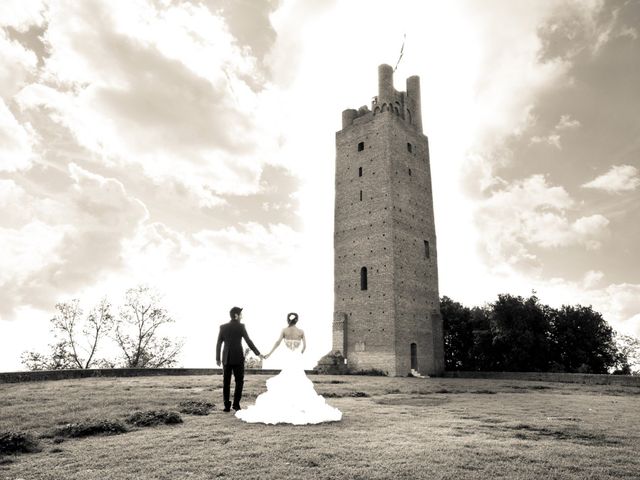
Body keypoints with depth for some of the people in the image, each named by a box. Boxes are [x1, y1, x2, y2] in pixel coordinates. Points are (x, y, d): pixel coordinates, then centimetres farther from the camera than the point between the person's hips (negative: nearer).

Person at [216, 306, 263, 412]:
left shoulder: (223, 327, 2)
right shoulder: (241, 326, -8)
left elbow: (218, 344, 3)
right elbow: (248, 341, -9)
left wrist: (217, 358, 12)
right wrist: (258, 353, -2)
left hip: (226, 358, 3)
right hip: (238, 358, -3)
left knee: (226, 382, 9)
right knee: (239, 381, 8)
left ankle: (227, 405, 6)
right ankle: (236, 404, 1)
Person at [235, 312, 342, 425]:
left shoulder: (284, 330, -2)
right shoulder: (301, 332, 2)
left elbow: (278, 342, -13)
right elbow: (304, 347, 2)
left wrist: (269, 354, -13)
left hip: (287, 360, -1)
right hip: (298, 360, 2)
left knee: (283, 385, 5)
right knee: (300, 384, 9)